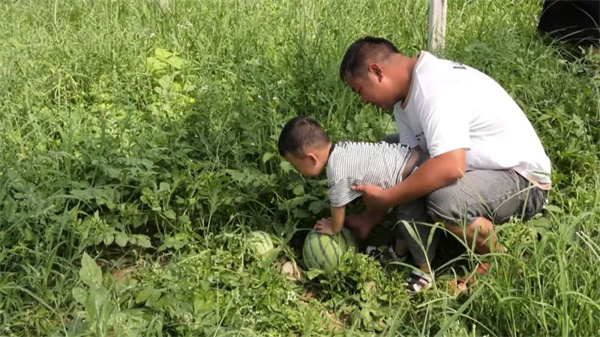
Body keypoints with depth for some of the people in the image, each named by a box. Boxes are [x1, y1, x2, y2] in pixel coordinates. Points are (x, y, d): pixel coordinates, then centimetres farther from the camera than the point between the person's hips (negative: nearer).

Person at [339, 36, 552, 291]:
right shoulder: (408, 91, 3)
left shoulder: (436, 88, -28)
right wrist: (370, 216, -3)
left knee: (446, 199, -38)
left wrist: (386, 198, -29)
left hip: (523, 181, -9)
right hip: (475, 169, 10)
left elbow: (451, 167, -40)